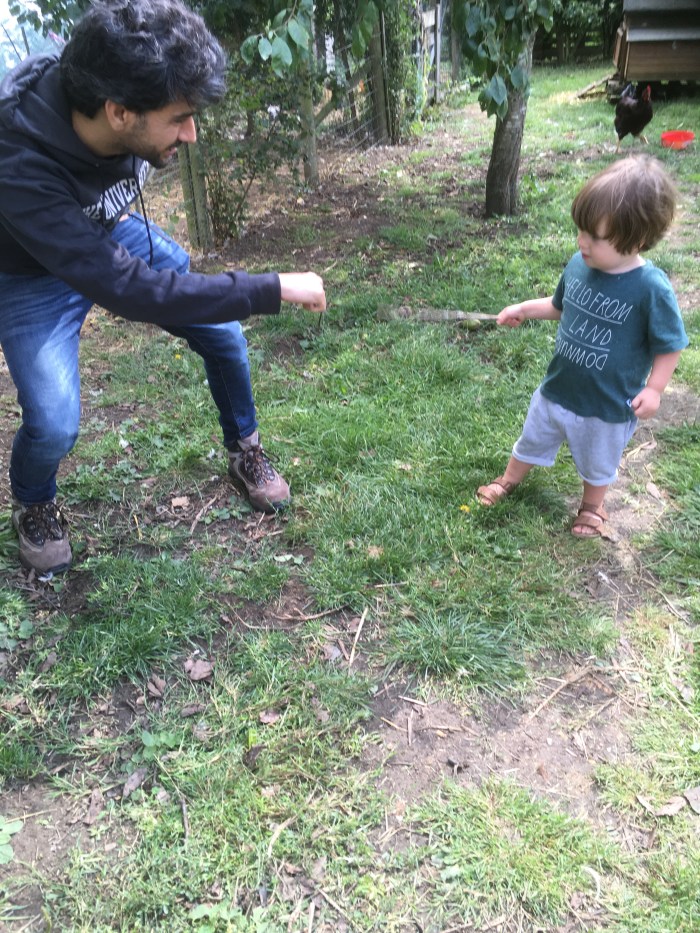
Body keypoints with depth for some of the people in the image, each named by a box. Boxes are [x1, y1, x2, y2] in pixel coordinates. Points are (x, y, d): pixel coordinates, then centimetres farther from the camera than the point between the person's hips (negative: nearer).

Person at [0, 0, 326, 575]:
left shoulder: (124, 124, -25)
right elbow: (128, 289, -43)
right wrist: (274, 289, -43)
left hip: (114, 234, 5)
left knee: (224, 334, -1)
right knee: (54, 423, -19)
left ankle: (245, 451, 23)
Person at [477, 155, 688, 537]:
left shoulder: (652, 289, -26)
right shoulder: (578, 265, -11)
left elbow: (669, 345, -14)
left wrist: (653, 389, -19)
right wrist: (523, 309, -1)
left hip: (608, 406, -4)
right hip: (556, 390, 4)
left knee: (598, 463, 23)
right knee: (530, 442, 25)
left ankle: (592, 506, 50)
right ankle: (509, 480, 52)